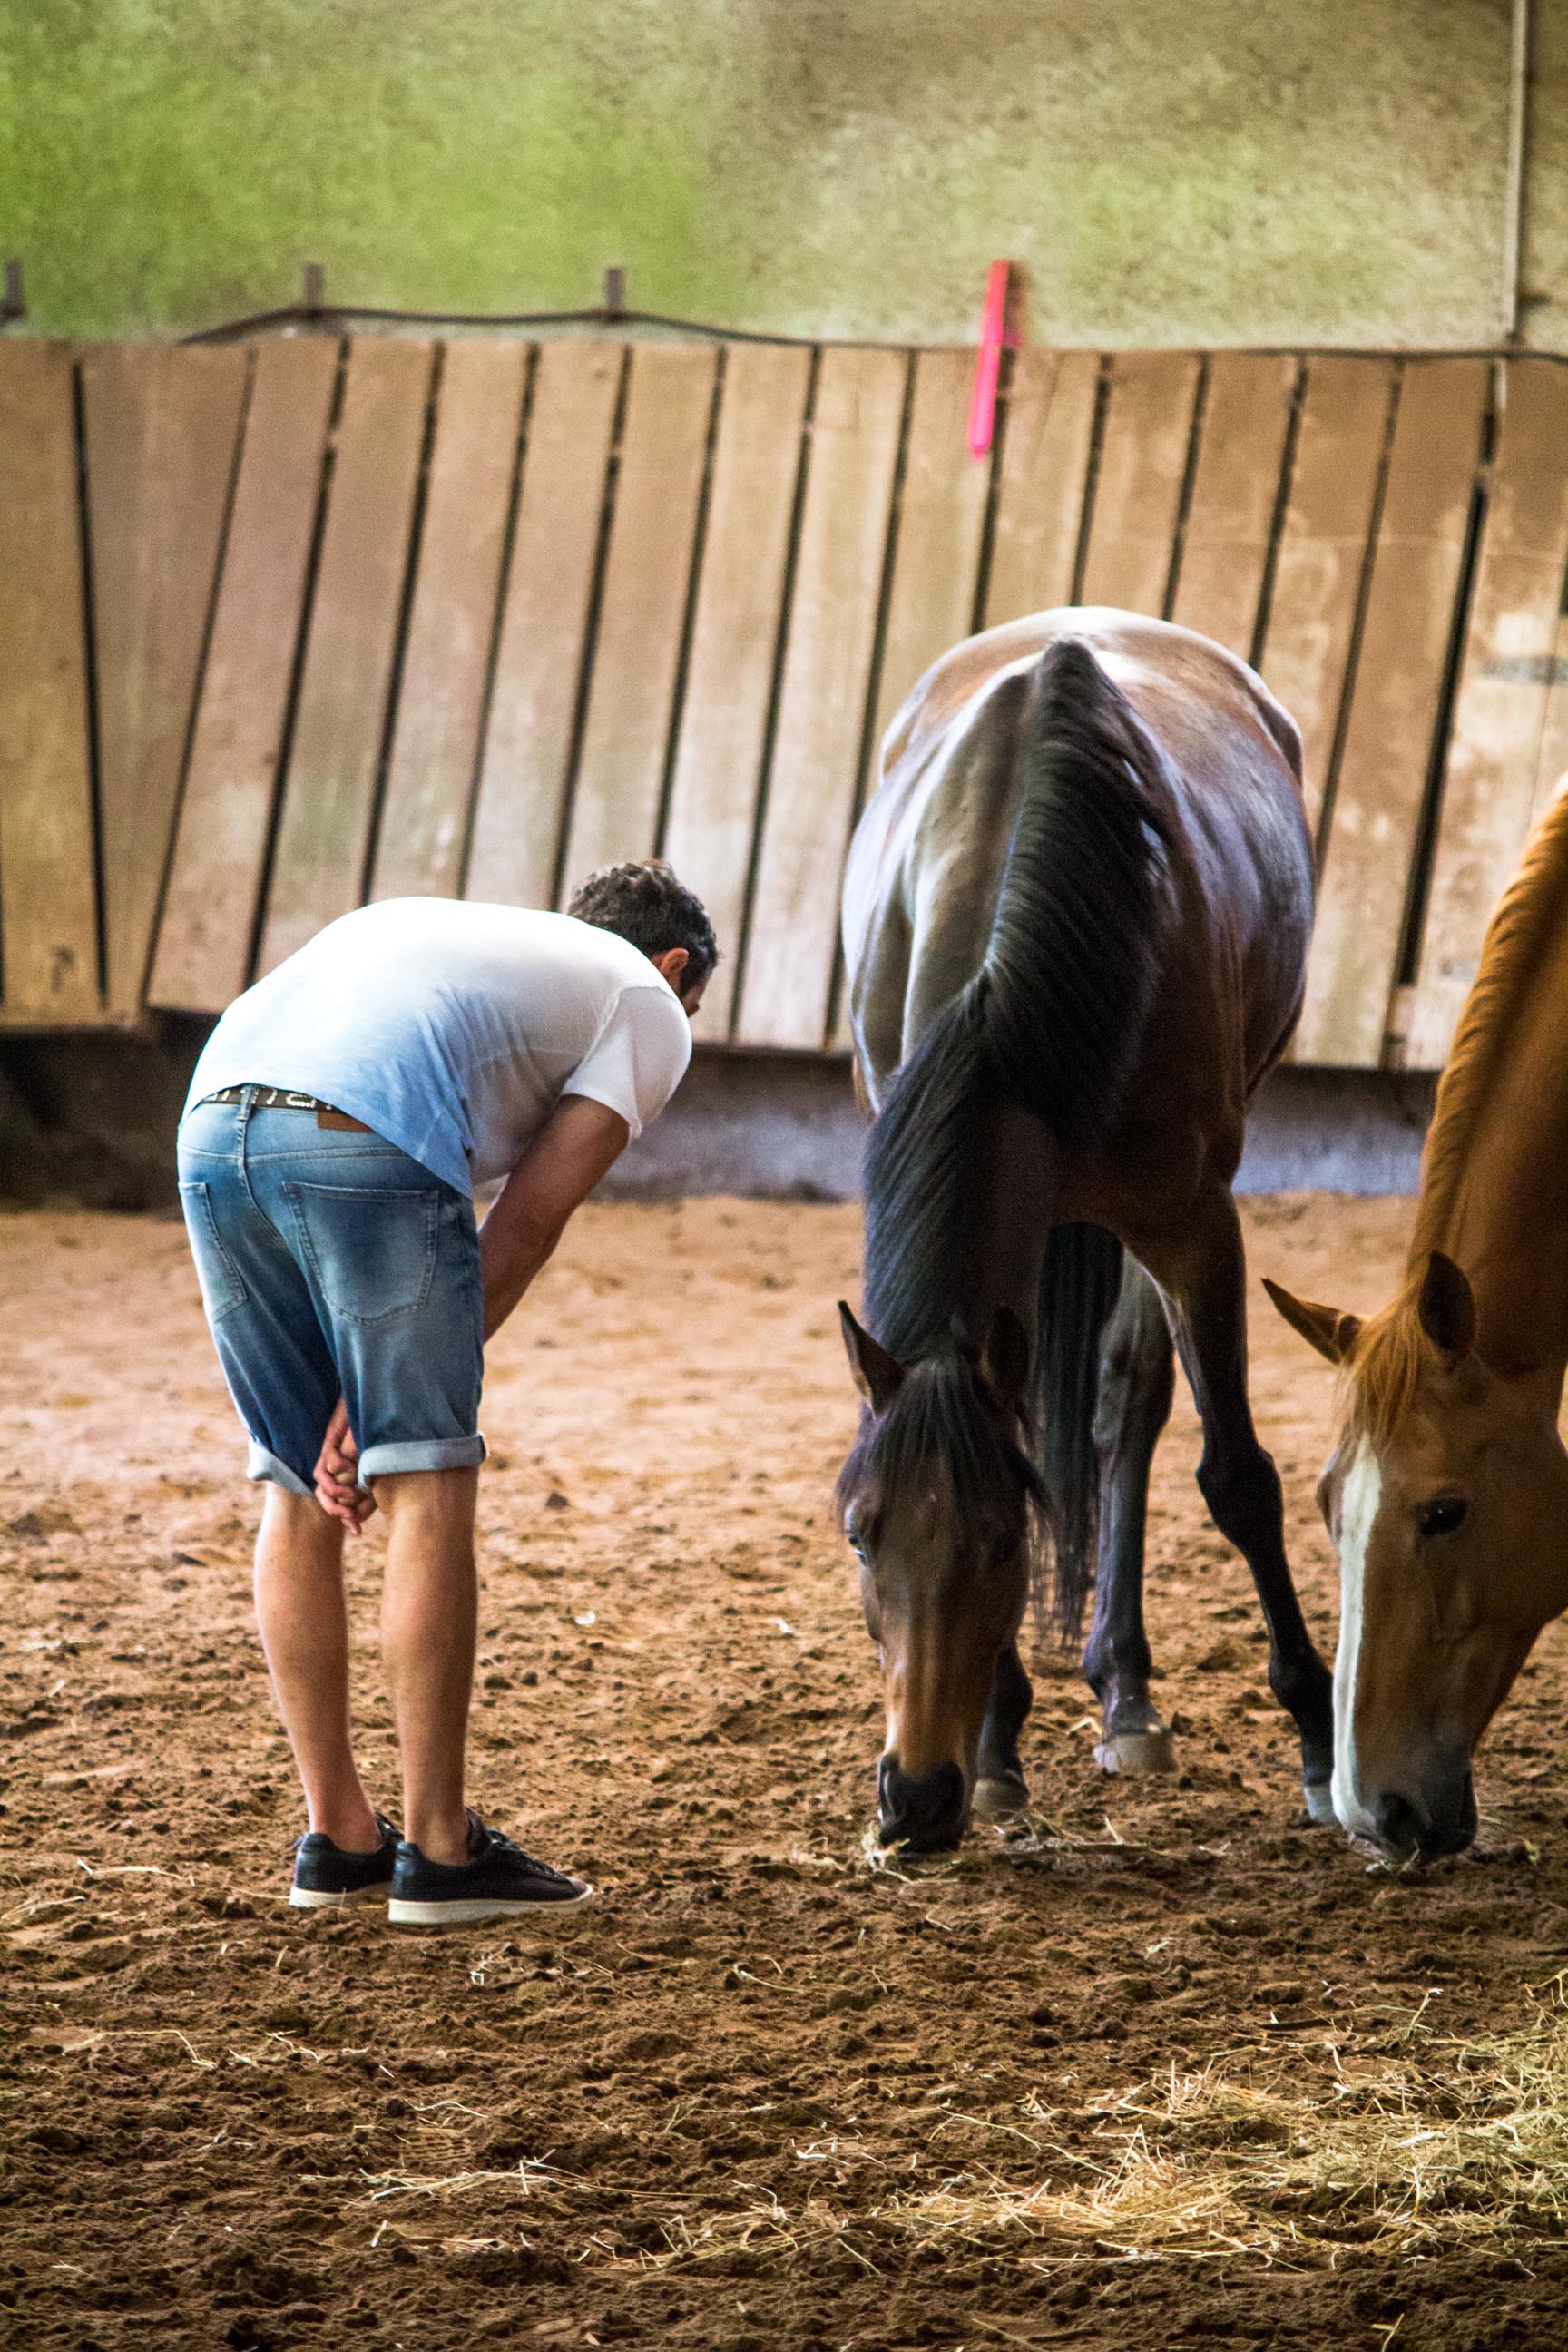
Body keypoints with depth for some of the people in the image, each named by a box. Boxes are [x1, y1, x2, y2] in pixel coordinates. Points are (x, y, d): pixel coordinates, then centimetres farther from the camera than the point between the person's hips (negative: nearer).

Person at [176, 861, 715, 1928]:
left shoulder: (430, 926, 39)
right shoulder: (647, 1010, 22)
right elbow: (528, 1221, 10)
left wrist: (352, 1411, 22)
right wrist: (383, 1408, 10)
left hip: (213, 1126, 6)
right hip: (363, 1142, -6)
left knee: (298, 1495, 16)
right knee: (432, 1489, 4)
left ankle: (338, 1836, 23)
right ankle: (437, 1851, 6)